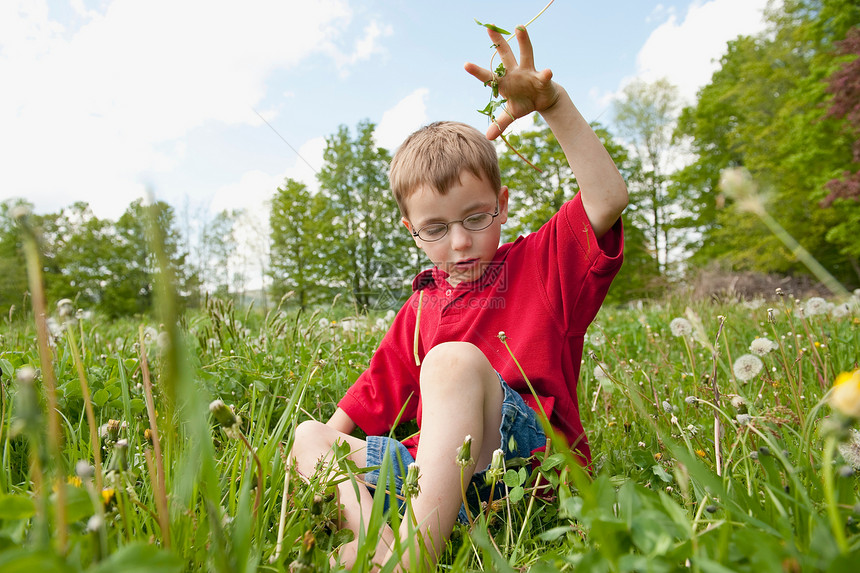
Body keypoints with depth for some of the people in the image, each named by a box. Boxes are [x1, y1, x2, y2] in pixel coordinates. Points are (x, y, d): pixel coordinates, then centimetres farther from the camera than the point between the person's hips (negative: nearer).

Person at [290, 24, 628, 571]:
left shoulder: (542, 263, 3)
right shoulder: (421, 309, 15)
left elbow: (608, 197, -15)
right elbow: (376, 391, 18)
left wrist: (552, 101, -22)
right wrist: (328, 448, 6)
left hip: (529, 456, -5)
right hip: (432, 465, 6)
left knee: (454, 359, -33)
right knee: (310, 435, -2)